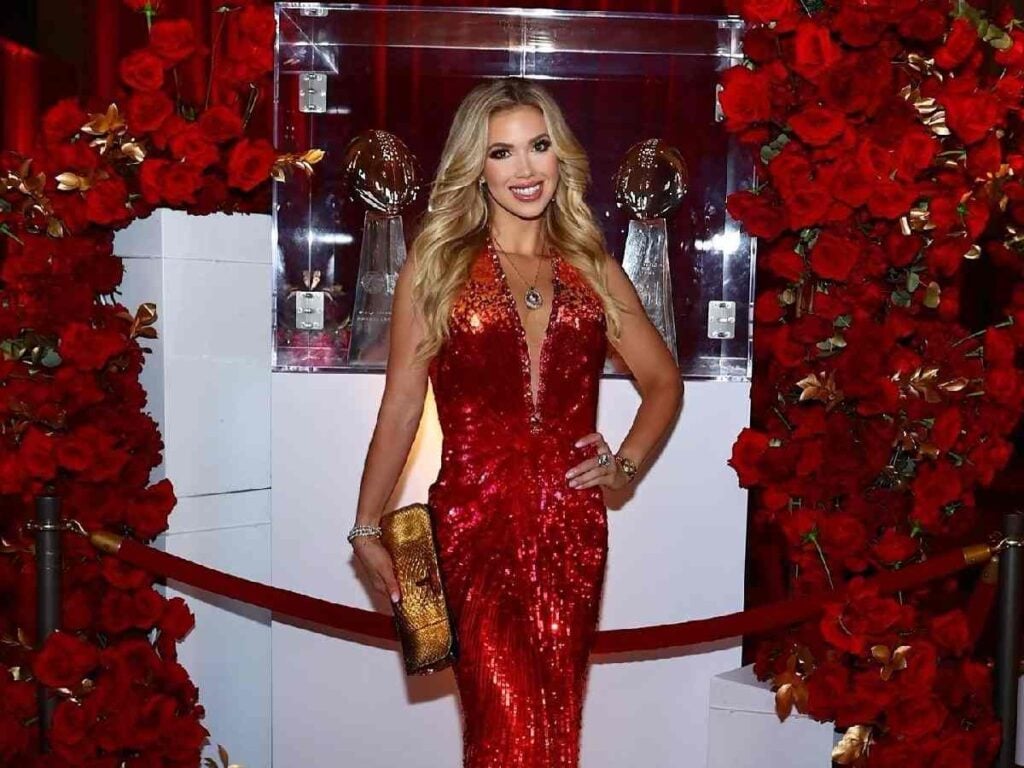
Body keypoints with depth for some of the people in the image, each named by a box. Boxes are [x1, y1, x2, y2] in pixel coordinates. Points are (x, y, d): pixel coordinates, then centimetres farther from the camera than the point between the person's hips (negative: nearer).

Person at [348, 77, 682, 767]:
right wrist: (367, 529, 0)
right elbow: (400, 409, 2)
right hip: (475, 528, -3)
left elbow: (664, 380, 20)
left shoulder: (593, 269, 10)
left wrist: (626, 463, 4)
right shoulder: (436, 266, 2)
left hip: (573, 530, 3)